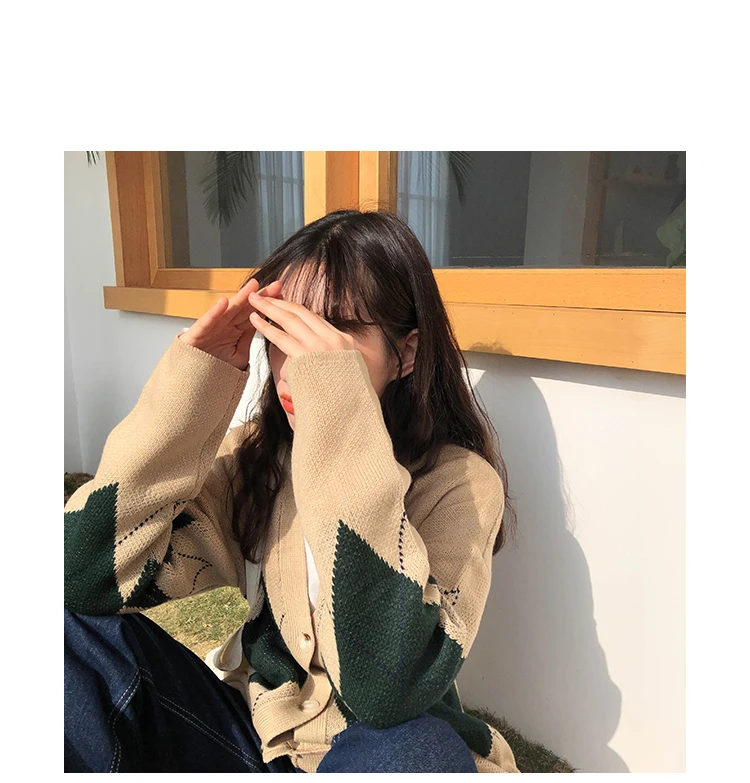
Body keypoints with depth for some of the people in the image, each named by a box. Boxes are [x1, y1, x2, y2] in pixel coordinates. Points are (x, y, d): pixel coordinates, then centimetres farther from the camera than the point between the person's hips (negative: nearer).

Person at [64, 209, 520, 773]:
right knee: (78, 633, -15)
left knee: (403, 750, -36)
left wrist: (342, 430, -38)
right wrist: (192, 380, -24)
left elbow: (388, 689, -34)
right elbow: (87, 581, -17)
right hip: (253, 734, 4)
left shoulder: (458, 479, -20)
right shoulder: (252, 453, -9)